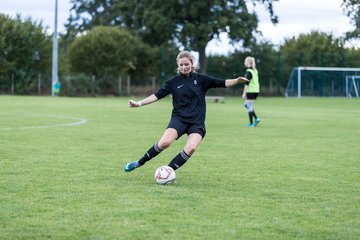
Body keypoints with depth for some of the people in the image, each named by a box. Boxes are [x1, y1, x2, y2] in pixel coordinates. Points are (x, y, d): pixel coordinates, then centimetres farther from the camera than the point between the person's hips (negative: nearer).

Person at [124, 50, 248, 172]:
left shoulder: (201, 79, 5)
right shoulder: (174, 81, 5)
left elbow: (222, 83, 0)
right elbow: (157, 95, 4)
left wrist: (237, 80, -17)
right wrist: (139, 103, -5)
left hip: (197, 122, 1)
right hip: (179, 118, -1)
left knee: (191, 148, -25)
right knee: (165, 142, -25)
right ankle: (139, 163, -7)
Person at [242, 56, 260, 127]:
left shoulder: (249, 71, -13)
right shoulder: (255, 70, 14)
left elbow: (247, 83, -17)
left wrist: (244, 93, -15)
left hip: (251, 91, -9)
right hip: (256, 90, 9)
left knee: (249, 106, -1)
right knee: (246, 105, 17)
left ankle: (251, 123, 1)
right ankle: (256, 118, 8)